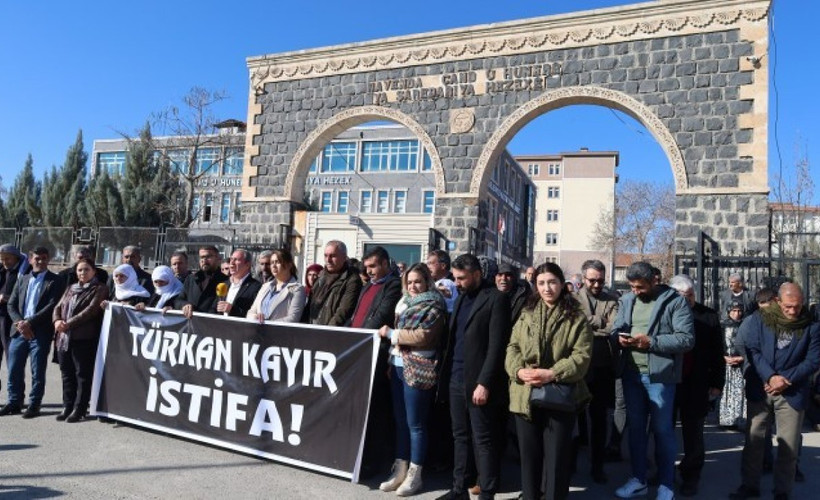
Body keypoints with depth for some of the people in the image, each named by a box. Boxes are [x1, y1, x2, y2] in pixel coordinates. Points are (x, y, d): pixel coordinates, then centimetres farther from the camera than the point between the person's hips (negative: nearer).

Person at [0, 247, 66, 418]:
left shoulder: (56, 281, -1)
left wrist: (29, 322, -16)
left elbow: (51, 306, -10)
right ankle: (14, 402, 21)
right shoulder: (22, 279, 16)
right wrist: (19, 323, -6)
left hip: (40, 332, -5)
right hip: (19, 331, 5)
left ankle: (34, 404, 10)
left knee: (37, 372, 1)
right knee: (14, 369, 8)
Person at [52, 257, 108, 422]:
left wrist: (68, 324, -16)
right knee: (67, 374, 12)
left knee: (83, 375, -1)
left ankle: (79, 409, 6)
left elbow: (91, 310, -13)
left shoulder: (100, 289, -2)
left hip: (84, 339, -6)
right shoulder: (70, 288, 20)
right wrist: (57, 321, -6)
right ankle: (67, 407, 22)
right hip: (64, 338, 7)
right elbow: (58, 307, 15)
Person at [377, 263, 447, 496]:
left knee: (415, 423, 1)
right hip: (398, 366, 7)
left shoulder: (433, 307, -7)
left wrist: (391, 333, -10)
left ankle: (414, 474, 12)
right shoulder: (405, 302, 15)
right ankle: (400, 469, 22)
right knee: (400, 421, 12)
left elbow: (422, 336, -18)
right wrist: (390, 361, 8)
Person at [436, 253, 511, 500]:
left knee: (483, 440, 2)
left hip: (478, 382, -7)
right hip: (456, 379, 7)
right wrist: (446, 374, 10)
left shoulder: (496, 299, -10)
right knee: (460, 436, 15)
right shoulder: (461, 297, 15)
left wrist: (484, 383, -19)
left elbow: (496, 345, -15)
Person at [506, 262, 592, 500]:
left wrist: (553, 374, -21)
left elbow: (582, 355, -9)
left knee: (556, 456, 6)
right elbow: (513, 347, 4)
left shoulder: (576, 317, 0)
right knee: (529, 454, 15)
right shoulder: (527, 314, 10)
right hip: (525, 395, 3)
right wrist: (519, 370, -15)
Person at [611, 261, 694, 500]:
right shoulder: (627, 300, 10)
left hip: (659, 374, -5)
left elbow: (687, 338, -14)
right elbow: (616, 329, 11)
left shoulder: (675, 301, -8)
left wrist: (651, 342, -21)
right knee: (635, 427, 15)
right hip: (630, 373, 5)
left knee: (662, 430, 6)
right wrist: (619, 337, -13)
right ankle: (638, 480, 30)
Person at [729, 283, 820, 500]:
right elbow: (752, 350, -5)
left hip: (792, 393, 0)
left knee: (789, 446, 5)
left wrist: (787, 380, -13)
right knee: (753, 440, 8)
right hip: (759, 389, 1)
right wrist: (771, 377, -17)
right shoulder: (759, 320, -1)